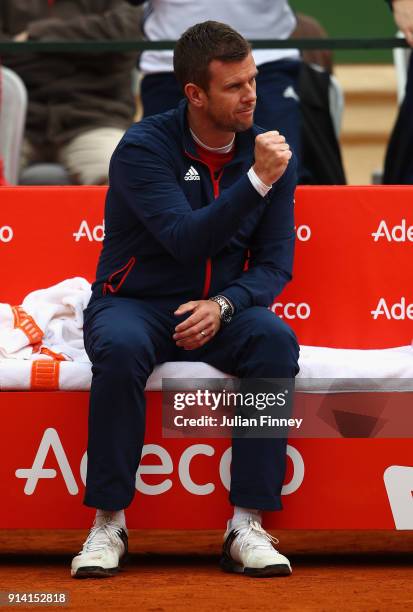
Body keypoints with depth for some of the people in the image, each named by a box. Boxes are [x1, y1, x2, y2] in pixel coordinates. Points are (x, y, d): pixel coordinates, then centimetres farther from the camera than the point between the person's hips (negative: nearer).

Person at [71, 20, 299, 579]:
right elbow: (186, 240, -24)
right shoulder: (145, 147, -12)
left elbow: (275, 264, 0)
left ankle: (247, 526, -28)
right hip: (135, 304, -3)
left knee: (276, 340, -30)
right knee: (121, 347, -38)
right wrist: (256, 181, -31)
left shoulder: (269, 152, 1)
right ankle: (108, 524, -27)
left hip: (219, 311, 3)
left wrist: (224, 305, -19)